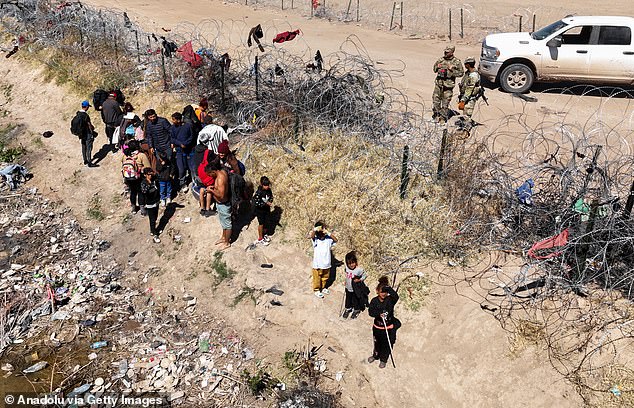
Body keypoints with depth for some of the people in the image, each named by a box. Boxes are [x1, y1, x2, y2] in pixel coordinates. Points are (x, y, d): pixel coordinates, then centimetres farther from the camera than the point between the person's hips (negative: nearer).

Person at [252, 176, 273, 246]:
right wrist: (266, 203, -30)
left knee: (266, 222, 18)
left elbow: (271, 196, 10)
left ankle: (264, 235, 41)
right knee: (261, 224, 5)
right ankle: (260, 239, 21)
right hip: (260, 210, -6)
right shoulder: (258, 193, -26)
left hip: (267, 209, 6)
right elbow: (256, 203, -28)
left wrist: (270, 201, -12)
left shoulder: (269, 190, -7)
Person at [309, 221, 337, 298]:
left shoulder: (328, 239, -7)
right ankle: (316, 290, 34)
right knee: (317, 278, 14)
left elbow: (335, 240, -23)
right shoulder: (315, 239, -15)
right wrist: (315, 229, -37)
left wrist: (328, 233, -28)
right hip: (317, 264, -3)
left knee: (325, 277, 24)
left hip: (326, 263, 4)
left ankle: (323, 288, 47)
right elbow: (310, 236, -35)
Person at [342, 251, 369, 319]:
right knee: (348, 299, 24)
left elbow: (365, 275, -12)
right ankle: (348, 309, 50)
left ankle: (356, 310, 45)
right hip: (348, 288, 4)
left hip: (356, 290, -4)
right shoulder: (347, 268, -15)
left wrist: (359, 280, -23)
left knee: (356, 300, 19)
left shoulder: (359, 270, -28)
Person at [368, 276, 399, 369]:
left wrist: (388, 288, -43)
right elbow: (371, 312, -17)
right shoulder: (374, 301, -10)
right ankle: (375, 355, 51)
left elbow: (396, 296, -36)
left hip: (389, 327, -2)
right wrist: (379, 314, -34)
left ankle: (383, 360, 38)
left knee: (386, 345, 14)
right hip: (377, 327, 2)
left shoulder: (390, 300, -15)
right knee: (377, 343, 23)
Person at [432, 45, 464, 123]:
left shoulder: (457, 62, -4)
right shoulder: (441, 60, 6)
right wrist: (437, 67, -6)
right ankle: (436, 115, 24)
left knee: (445, 102, 1)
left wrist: (452, 70, -16)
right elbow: (434, 69, 17)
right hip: (438, 83, 4)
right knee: (436, 100, 6)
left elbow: (461, 73, -4)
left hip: (448, 85, -4)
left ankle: (443, 117, 14)